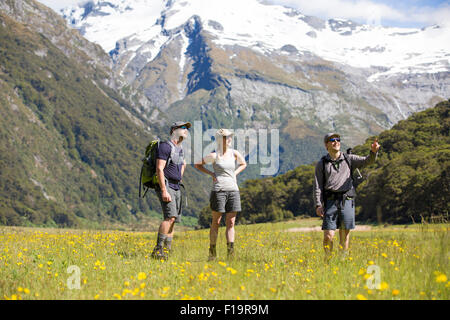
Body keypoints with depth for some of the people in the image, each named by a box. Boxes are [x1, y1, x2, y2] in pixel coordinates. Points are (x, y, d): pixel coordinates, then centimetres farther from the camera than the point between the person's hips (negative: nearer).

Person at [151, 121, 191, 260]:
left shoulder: (180, 149, 18)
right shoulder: (165, 146, -10)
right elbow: (159, 169, -18)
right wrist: (164, 191, -24)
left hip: (176, 188, 9)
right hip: (165, 186, -9)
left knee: (173, 220, 4)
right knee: (170, 216, -21)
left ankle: (166, 251, 6)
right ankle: (158, 249, -20)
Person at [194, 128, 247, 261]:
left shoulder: (234, 153, 7)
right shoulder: (214, 155, -2)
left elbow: (243, 164, 25)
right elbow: (197, 164, 8)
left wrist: (235, 173, 8)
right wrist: (210, 173, -2)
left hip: (233, 190, 3)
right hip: (219, 190, -3)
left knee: (231, 222, -2)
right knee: (216, 221, 2)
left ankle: (230, 250, -6)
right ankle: (212, 252, 9)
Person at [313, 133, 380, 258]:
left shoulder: (349, 159, 13)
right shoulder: (322, 164, 9)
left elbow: (367, 161, 0)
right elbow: (317, 186, 5)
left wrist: (373, 152, -22)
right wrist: (318, 205, -5)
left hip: (347, 201, 1)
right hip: (330, 201, -1)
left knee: (345, 234, 4)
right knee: (328, 235, -6)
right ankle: (328, 260, 10)